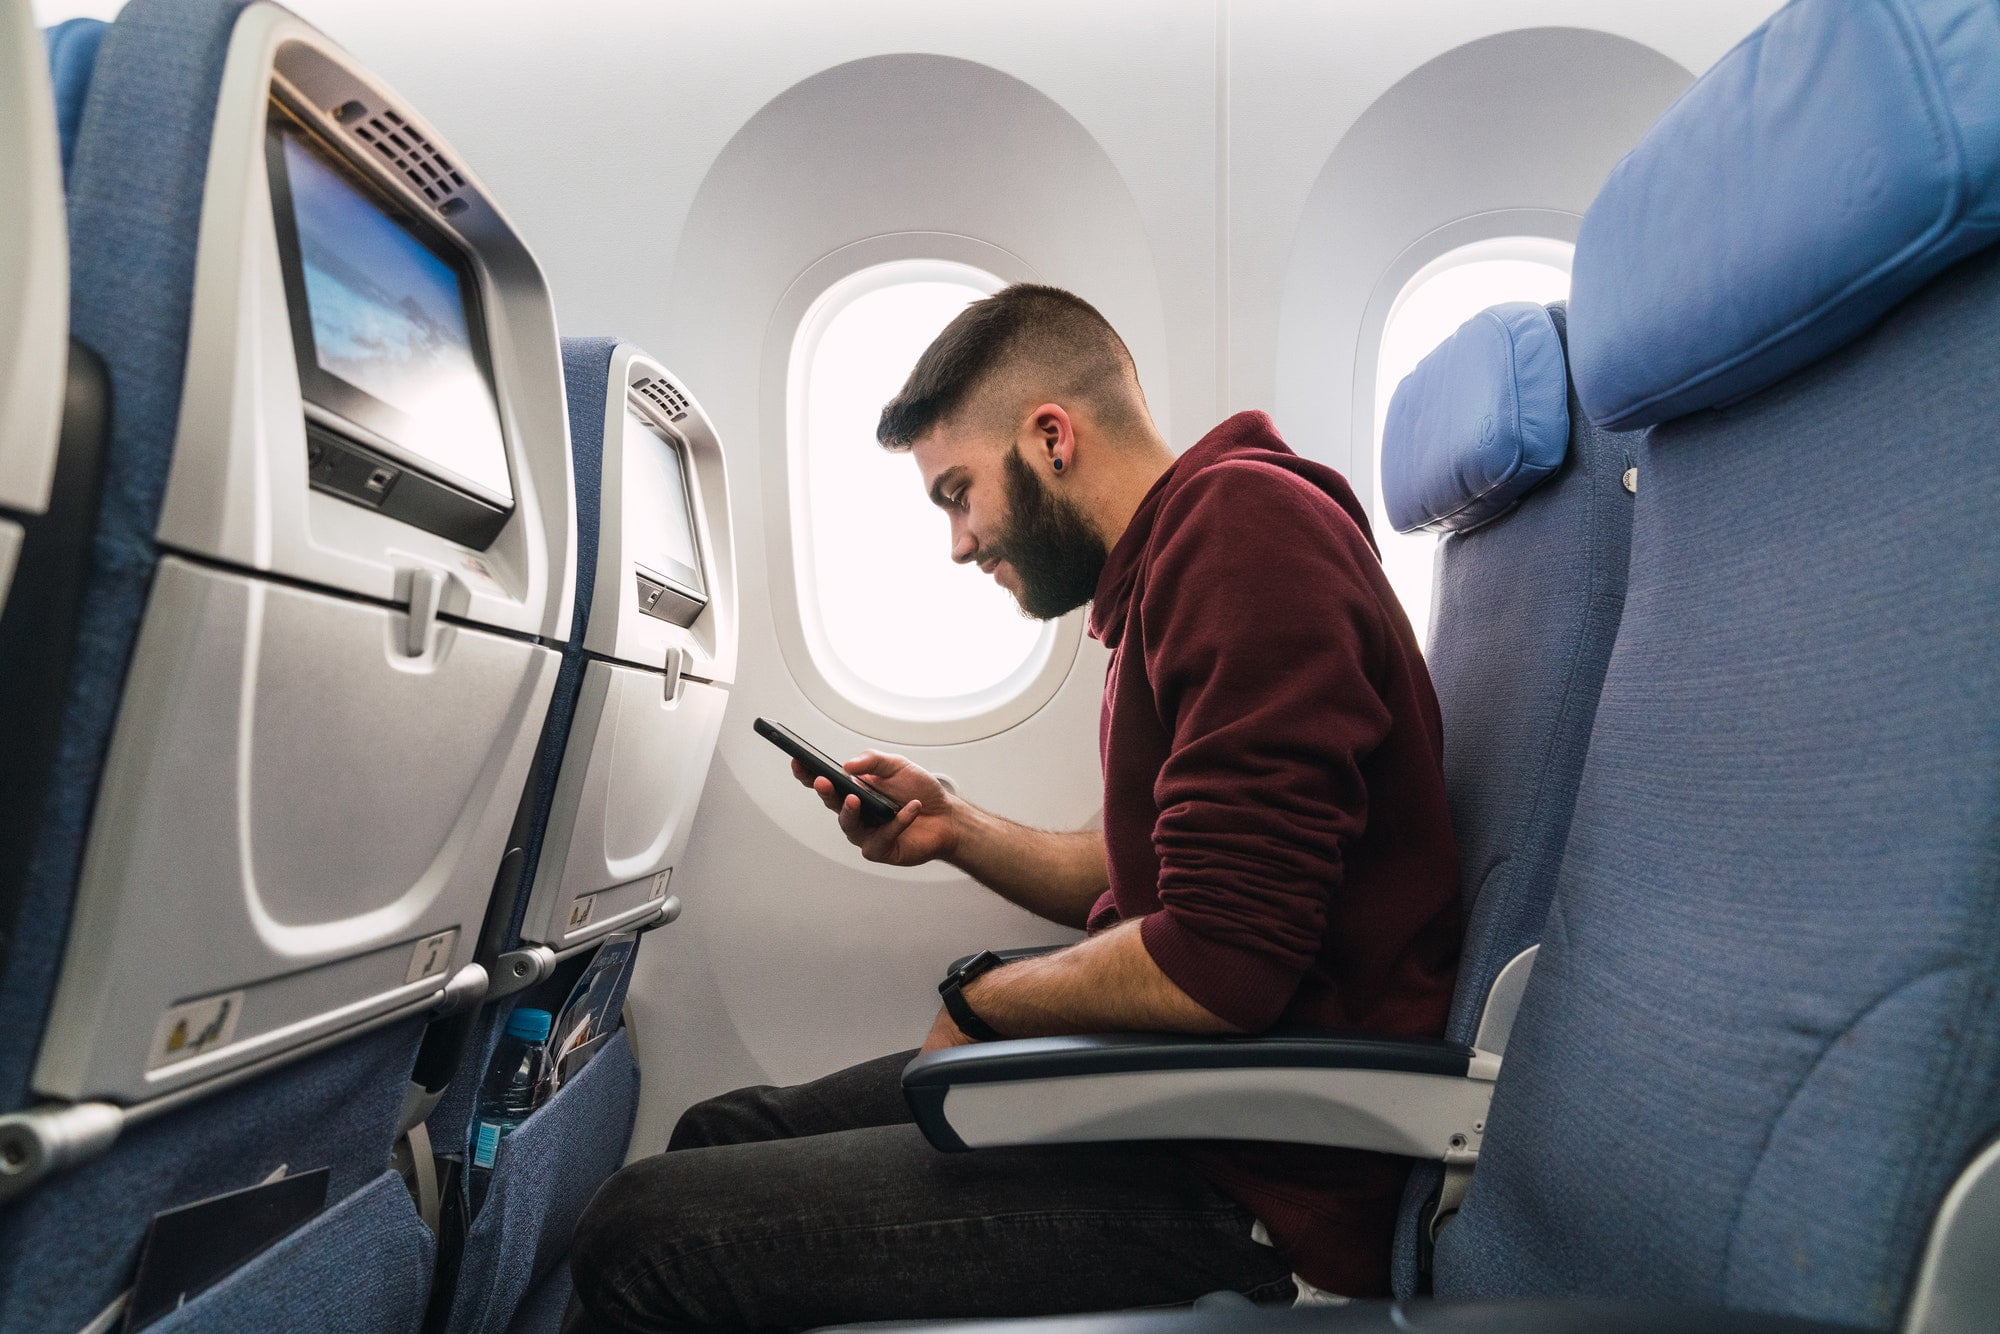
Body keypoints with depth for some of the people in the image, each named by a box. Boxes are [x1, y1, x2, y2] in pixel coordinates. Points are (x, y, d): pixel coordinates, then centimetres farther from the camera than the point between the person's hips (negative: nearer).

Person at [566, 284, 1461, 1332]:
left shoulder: (1242, 521, -18)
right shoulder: (1168, 569, 15)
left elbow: (1216, 966, -25)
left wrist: (979, 1003, -8)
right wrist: (958, 830, 10)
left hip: (1253, 1177, -10)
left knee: (640, 1237, -12)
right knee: (718, 1133, 14)